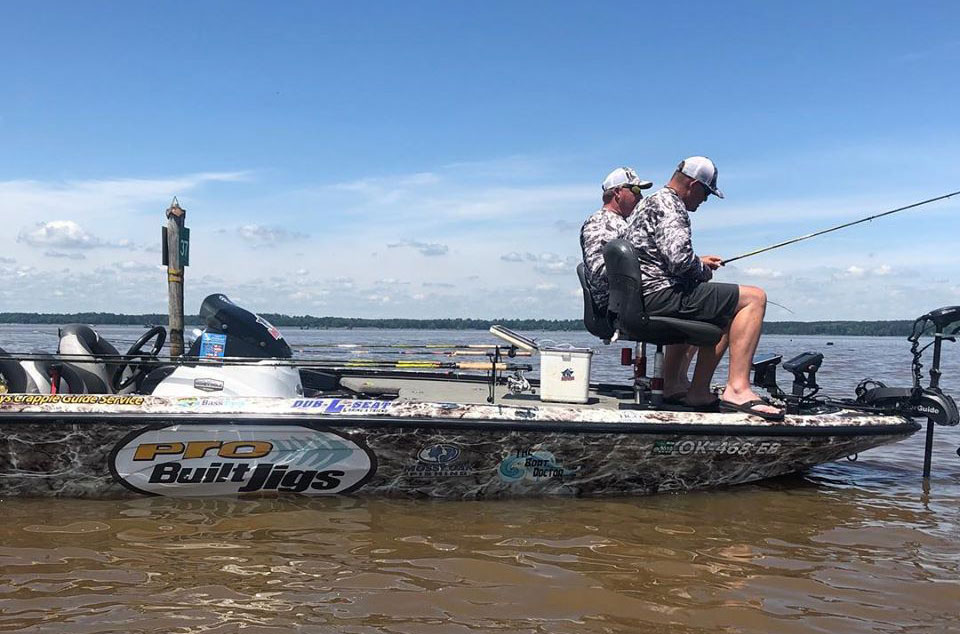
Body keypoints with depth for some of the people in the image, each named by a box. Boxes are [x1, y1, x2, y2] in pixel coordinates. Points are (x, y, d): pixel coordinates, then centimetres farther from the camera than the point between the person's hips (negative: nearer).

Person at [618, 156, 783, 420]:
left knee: (723, 314, 29)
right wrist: (702, 271, -2)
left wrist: (699, 262, 26)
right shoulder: (669, 204, -9)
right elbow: (679, 259, -23)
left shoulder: (647, 203, 24)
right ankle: (737, 389, -19)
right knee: (753, 298, -9)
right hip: (660, 294, -11)